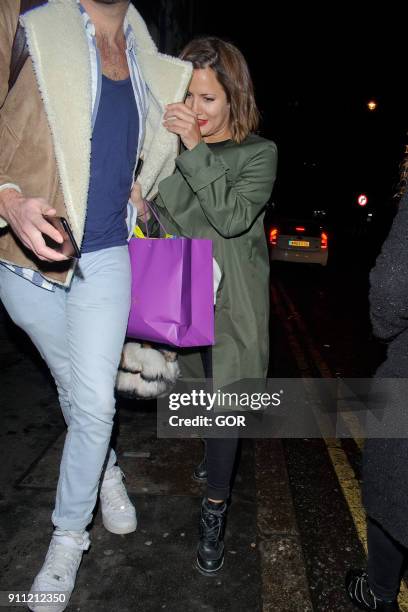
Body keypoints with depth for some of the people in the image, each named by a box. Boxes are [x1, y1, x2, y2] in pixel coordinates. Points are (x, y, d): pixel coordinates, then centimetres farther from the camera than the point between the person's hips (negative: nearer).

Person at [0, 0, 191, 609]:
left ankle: (69, 535, 22)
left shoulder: (149, 62, 10)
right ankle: (107, 472, 45)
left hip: (105, 259, 2)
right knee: (73, 387, 16)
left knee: (95, 404, -1)